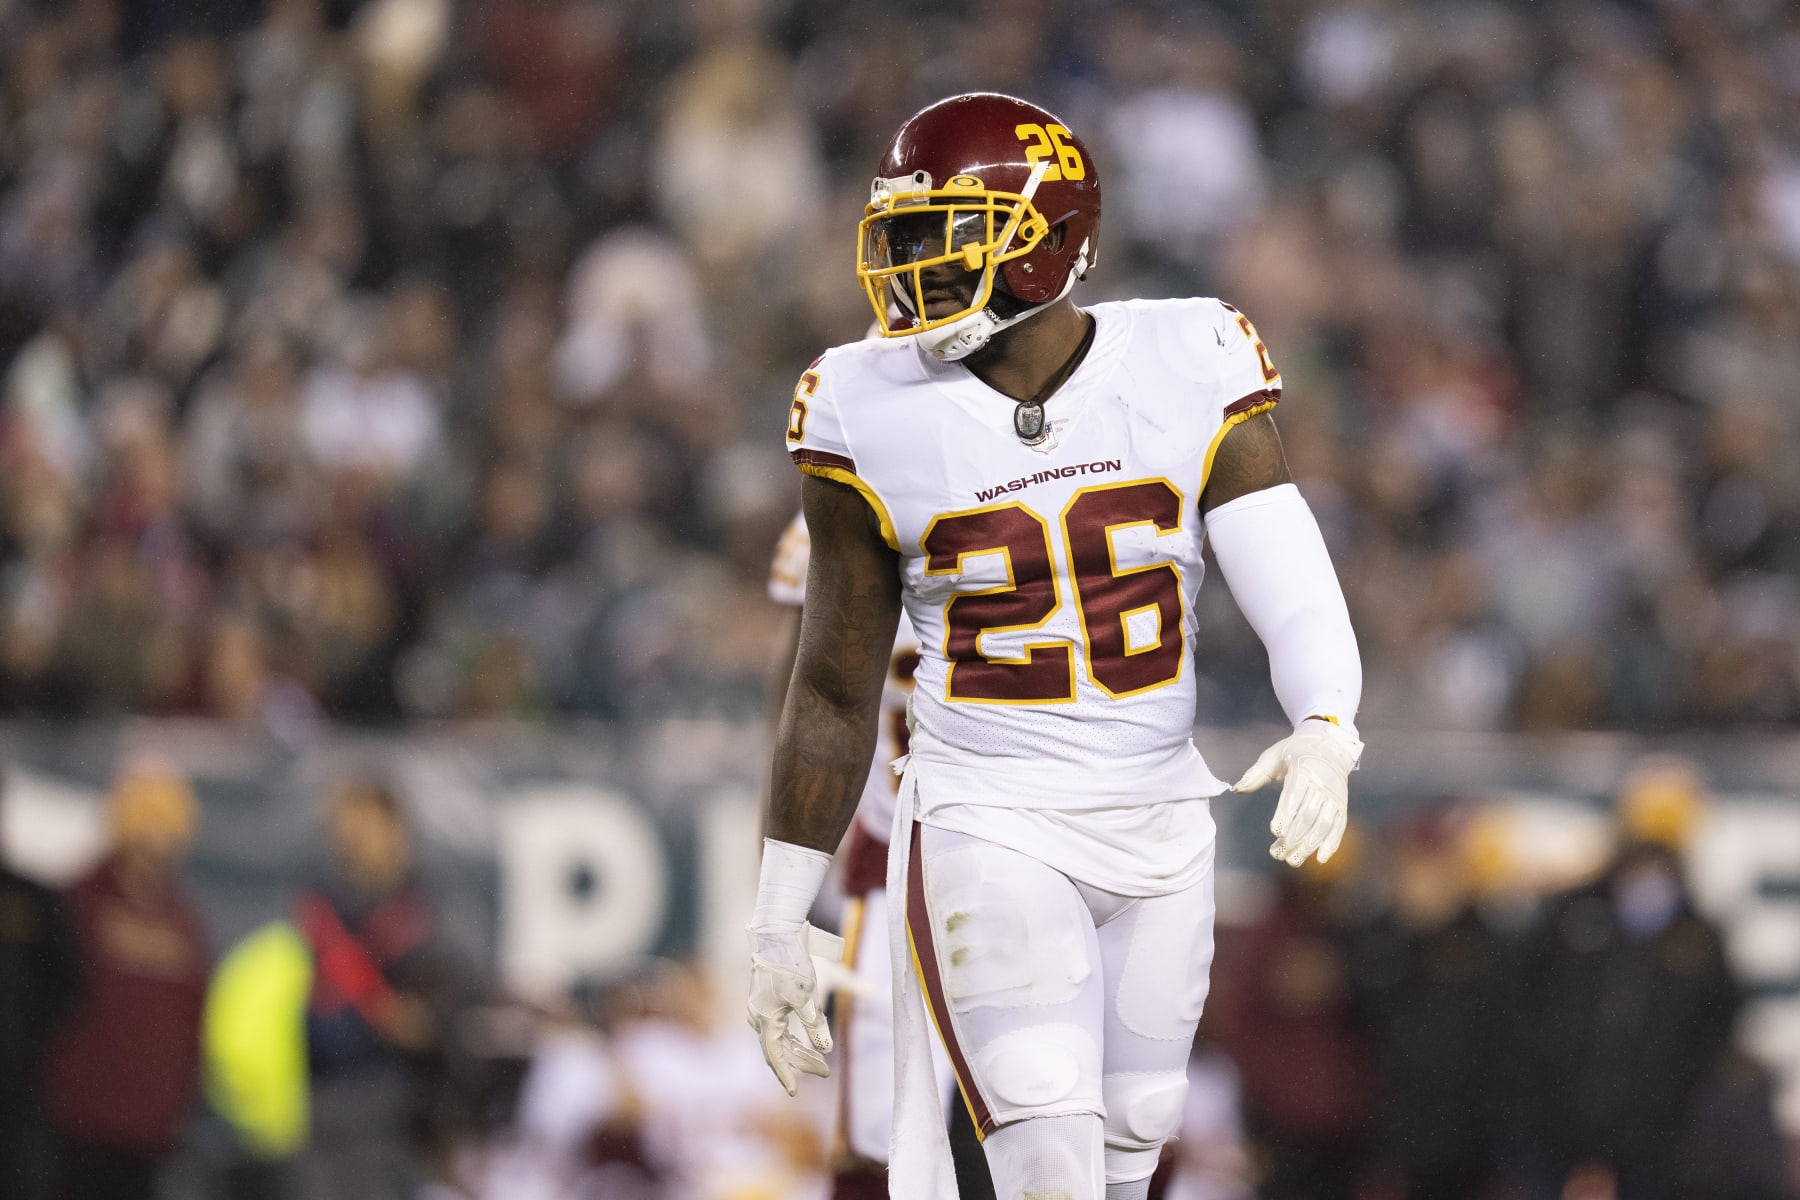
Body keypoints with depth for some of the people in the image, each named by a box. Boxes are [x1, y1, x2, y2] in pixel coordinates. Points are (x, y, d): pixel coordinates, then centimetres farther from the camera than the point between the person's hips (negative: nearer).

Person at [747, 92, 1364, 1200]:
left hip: (1159, 828, 3)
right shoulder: (877, 416, -7)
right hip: (987, 830, -3)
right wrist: (778, 930, 2)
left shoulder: (1189, 372, -6)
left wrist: (1327, 734, -35)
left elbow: (1292, 588, -13)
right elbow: (835, 690, 1)